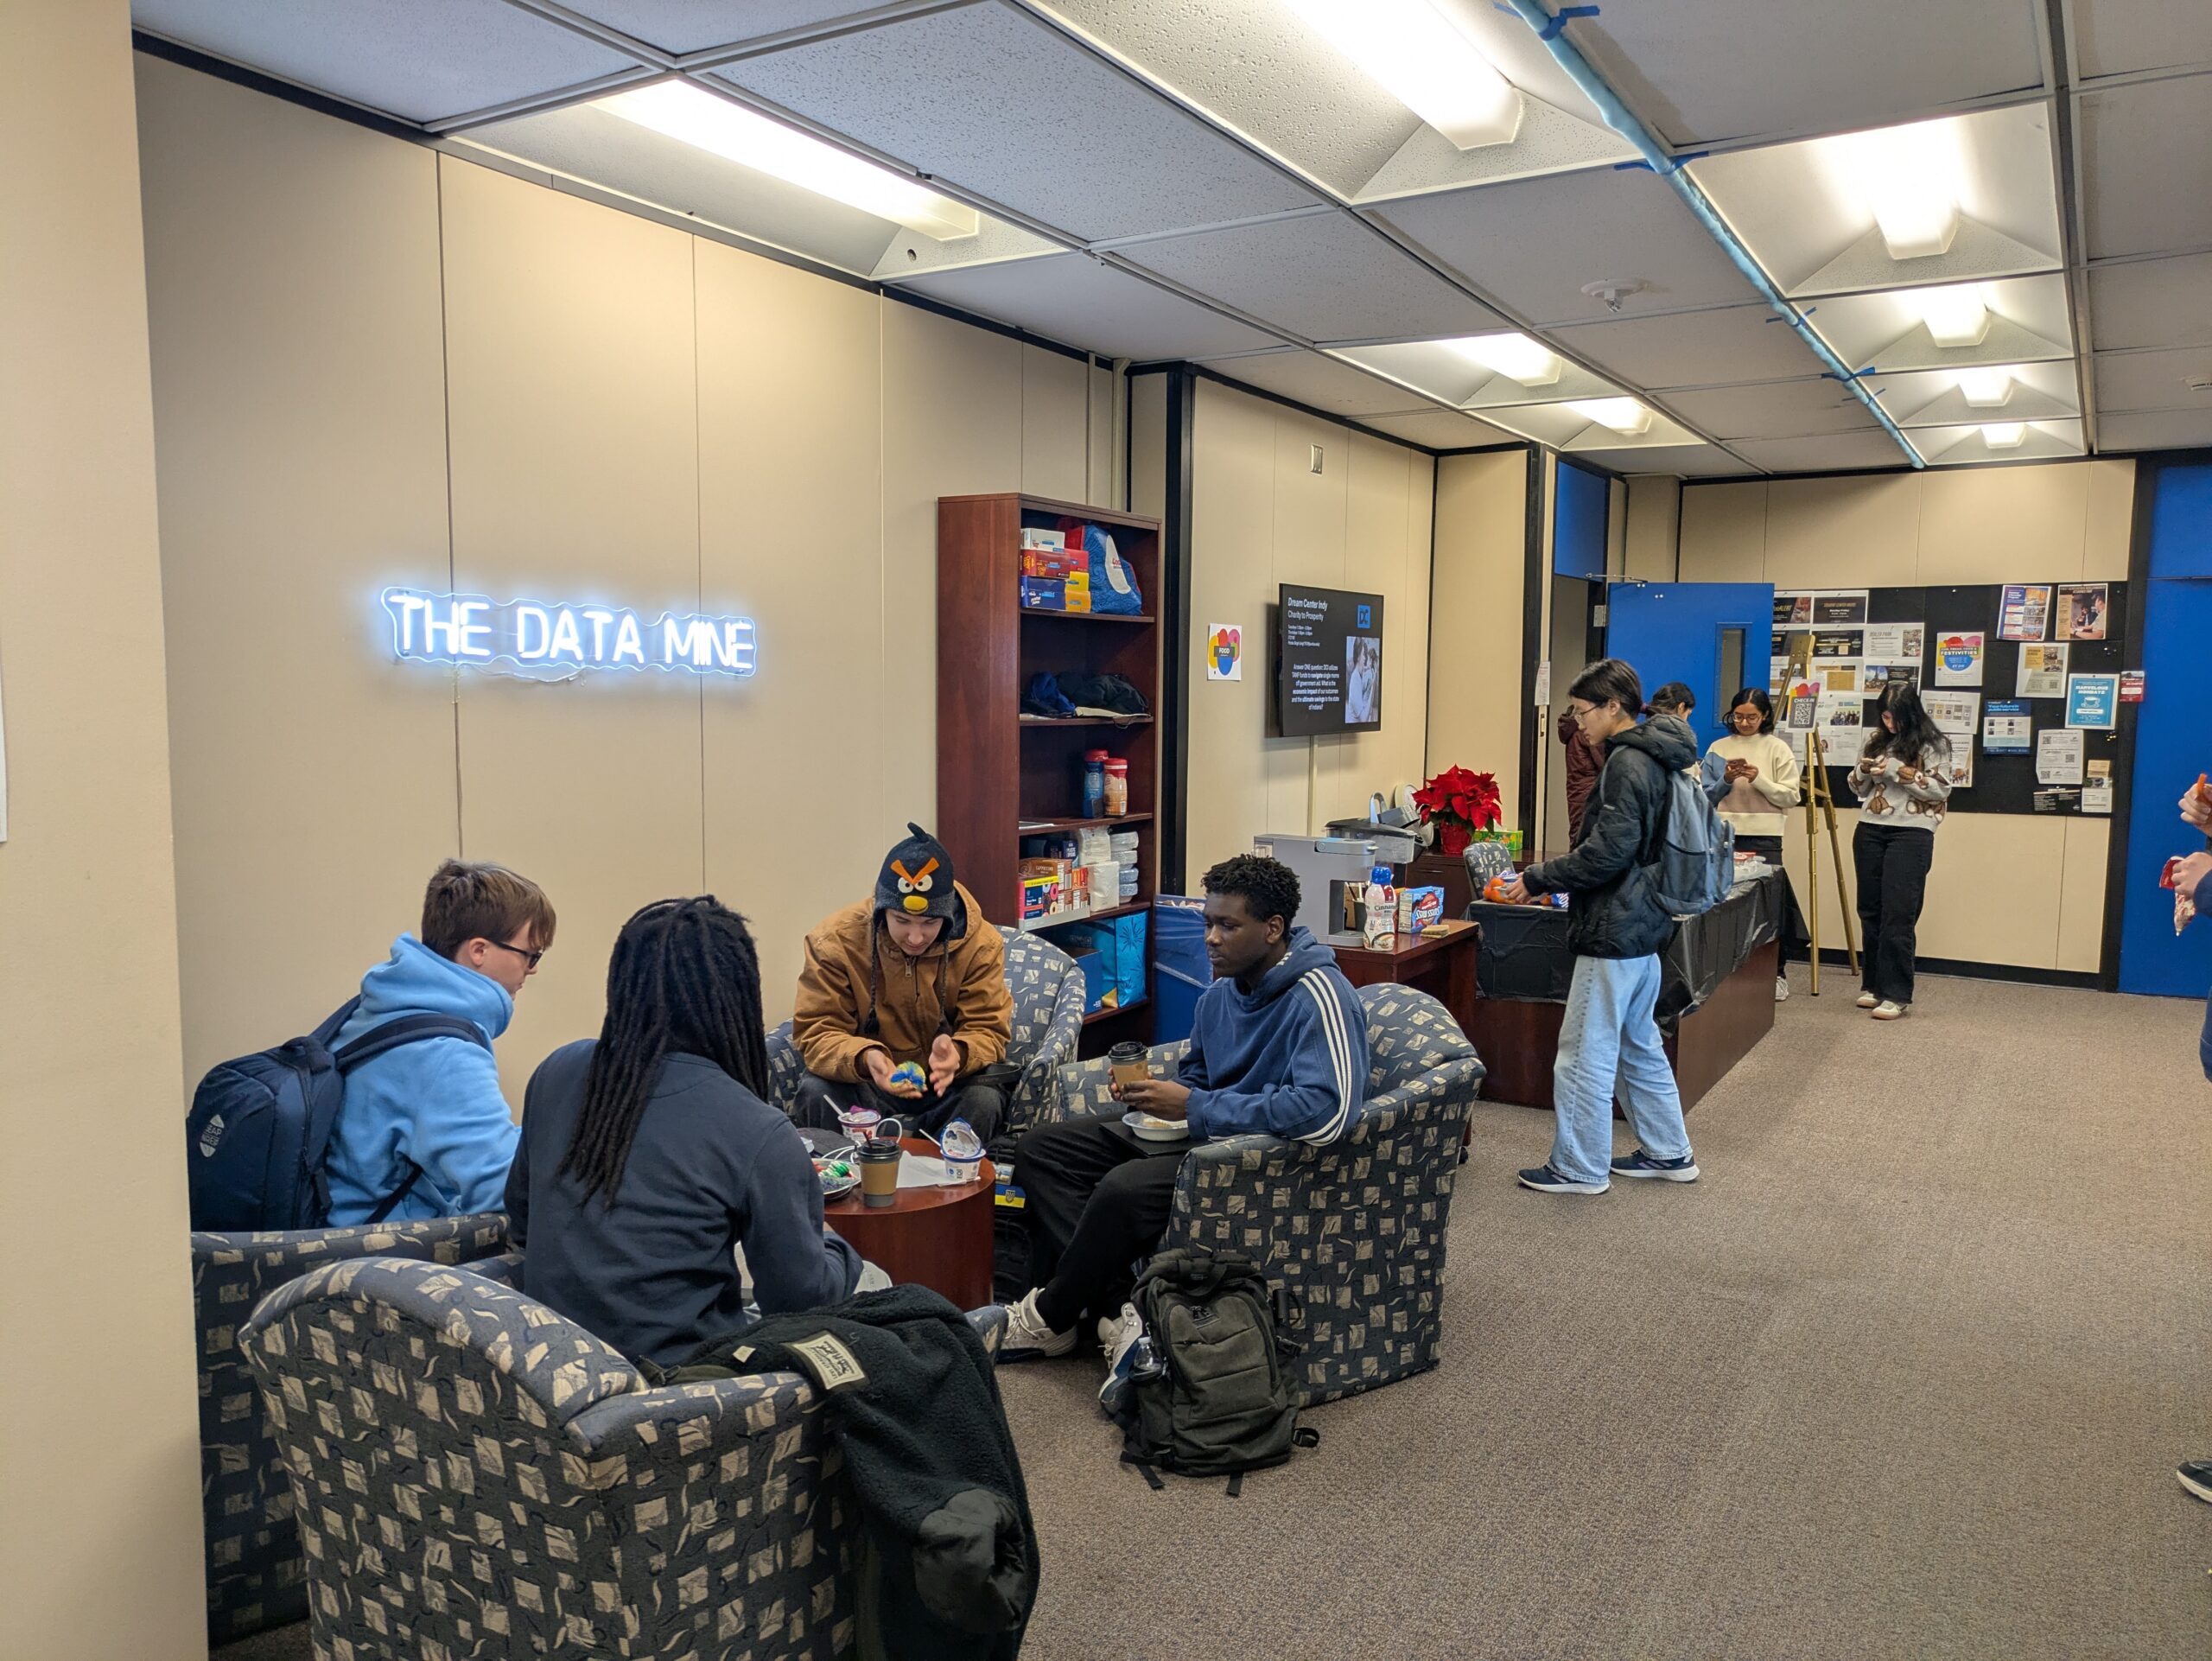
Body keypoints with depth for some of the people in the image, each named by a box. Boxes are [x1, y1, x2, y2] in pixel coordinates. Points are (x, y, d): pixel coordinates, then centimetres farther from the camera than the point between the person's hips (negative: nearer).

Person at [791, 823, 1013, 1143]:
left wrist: (958, 1054, -35)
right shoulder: (834, 940, -14)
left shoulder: (981, 945, -11)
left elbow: (989, 1032, -9)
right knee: (815, 1092, -31)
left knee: (984, 1099, -32)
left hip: (946, 1086, 0)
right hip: (867, 1083, 0)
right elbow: (815, 1031, -14)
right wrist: (864, 1058, -38)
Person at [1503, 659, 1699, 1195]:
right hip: (1643, 927, 11)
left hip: (1613, 931, -11)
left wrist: (1537, 880, -15)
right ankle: (1669, 1153, 29)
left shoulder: (1626, 764, -18)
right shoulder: (1654, 759, 13)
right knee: (1639, 1045, 20)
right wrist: (1549, 878, 15)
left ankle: (1579, 1168, 7)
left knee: (1585, 1052, -2)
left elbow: (1607, 851, -24)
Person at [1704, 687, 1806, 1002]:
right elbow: (1706, 797, 7)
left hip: (1764, 838, -2)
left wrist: (1759, 780, -15)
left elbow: (1790, 797, -3)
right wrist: (1725, 781, -10)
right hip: (1724, 837, 2)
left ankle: (1777, 972, 10)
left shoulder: (1778, 749, 2)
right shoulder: (1718, 749, 7)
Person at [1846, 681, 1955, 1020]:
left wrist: (1899, 771, -18)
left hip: (1911, 834, -5)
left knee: (1898, 915, -9)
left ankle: (1897, 994, -7)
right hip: (1869, 831, 5)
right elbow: (1857, 788, 16)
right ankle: (1873, 985, 18)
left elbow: (1941, 790, -10)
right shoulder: (1875, 739, 12)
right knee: (1870, 911, 8)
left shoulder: (1932, 744, -4)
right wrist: (1863, 770, -6)